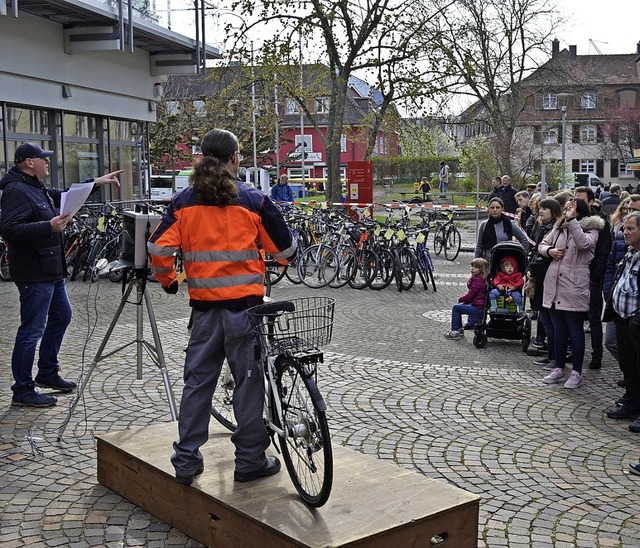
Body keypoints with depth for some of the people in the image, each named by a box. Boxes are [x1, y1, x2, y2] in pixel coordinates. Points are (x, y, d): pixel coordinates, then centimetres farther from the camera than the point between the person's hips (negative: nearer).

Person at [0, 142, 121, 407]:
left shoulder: (37, 188, 14)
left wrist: (96, 183, 26)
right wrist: (48, 227, -34)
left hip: (51, 271, 11)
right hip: (34, 274, -11)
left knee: (61, 317, 21)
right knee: (32, 331, -5)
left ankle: (47, 374, 34)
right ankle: (22, 391, 3)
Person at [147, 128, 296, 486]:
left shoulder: (184, 202, 3)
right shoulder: (253, 200, -5)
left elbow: (159, 248, -3)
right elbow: (284, 248, 0)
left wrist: (168, 280, 15)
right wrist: (289, 249, 24)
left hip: (204, 304, 3)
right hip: (245, 303, -3)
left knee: (198, 380, 12)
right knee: (250, 380, 7)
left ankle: (186, 461, 16)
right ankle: (251, 460, 16)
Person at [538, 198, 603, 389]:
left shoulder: (590, 230, -4)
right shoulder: (559, 228, 14)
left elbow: (584, 243, -25)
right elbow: (542, 244, 20)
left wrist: (571, 220, -24)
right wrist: (549, 251, -2)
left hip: (574, 288, -6)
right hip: (554, 286, 6)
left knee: (575, 331, 1)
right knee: (559, 330, 14)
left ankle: (577, 372, 10)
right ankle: (559, 368, 24)